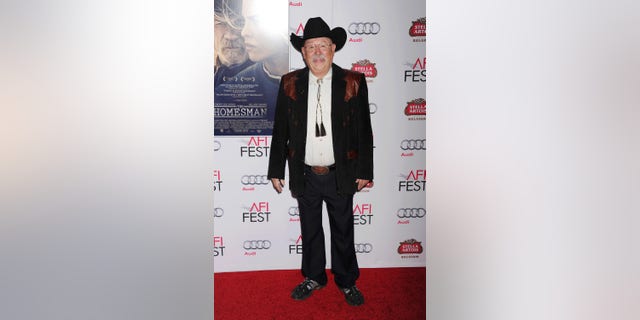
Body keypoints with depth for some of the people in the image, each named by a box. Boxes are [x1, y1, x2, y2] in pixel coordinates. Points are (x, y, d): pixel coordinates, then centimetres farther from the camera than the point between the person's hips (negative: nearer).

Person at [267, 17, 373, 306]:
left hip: (341, 175, -1)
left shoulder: (353, 83, -5)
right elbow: (280, 131, 3)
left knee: (343, 232, 13)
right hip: (305, 175, 1)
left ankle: (347, 282, 33)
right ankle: (313, 277, 37)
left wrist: (364, 171, -3)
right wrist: (276, 171, 3)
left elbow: (364, 131, -2)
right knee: (310, 231, 17)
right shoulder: (289, 84, -1)